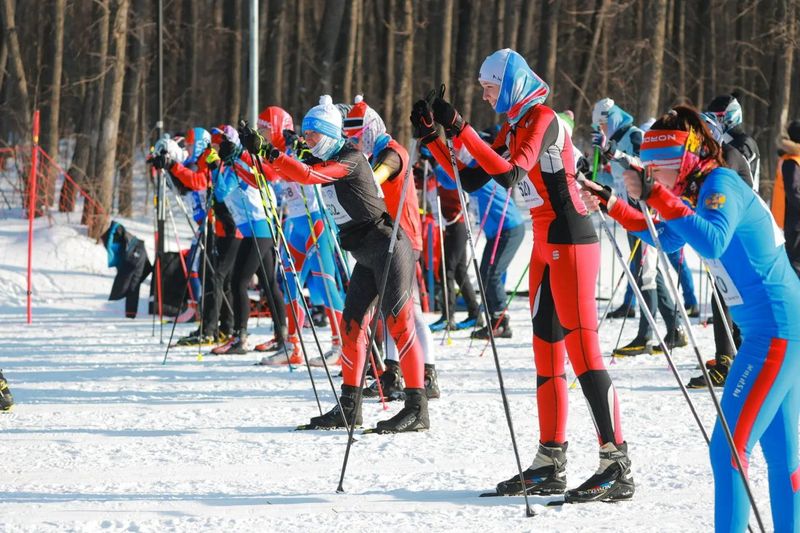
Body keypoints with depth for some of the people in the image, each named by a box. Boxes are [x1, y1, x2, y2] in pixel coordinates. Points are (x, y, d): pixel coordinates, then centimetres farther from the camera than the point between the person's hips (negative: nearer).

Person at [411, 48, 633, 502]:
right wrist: (432, 138, 10)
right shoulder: (514, 127, 16)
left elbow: (509, 173, -26)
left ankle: (618, 468, -16)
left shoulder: (542, 118, -12)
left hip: (570, 239, -10)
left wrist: (461, 129, -27)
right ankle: (551, 463, 14)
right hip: (546, 243, 10)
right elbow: (470, 180, 18)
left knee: (583, 347, -13)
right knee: (546, 349, 10)